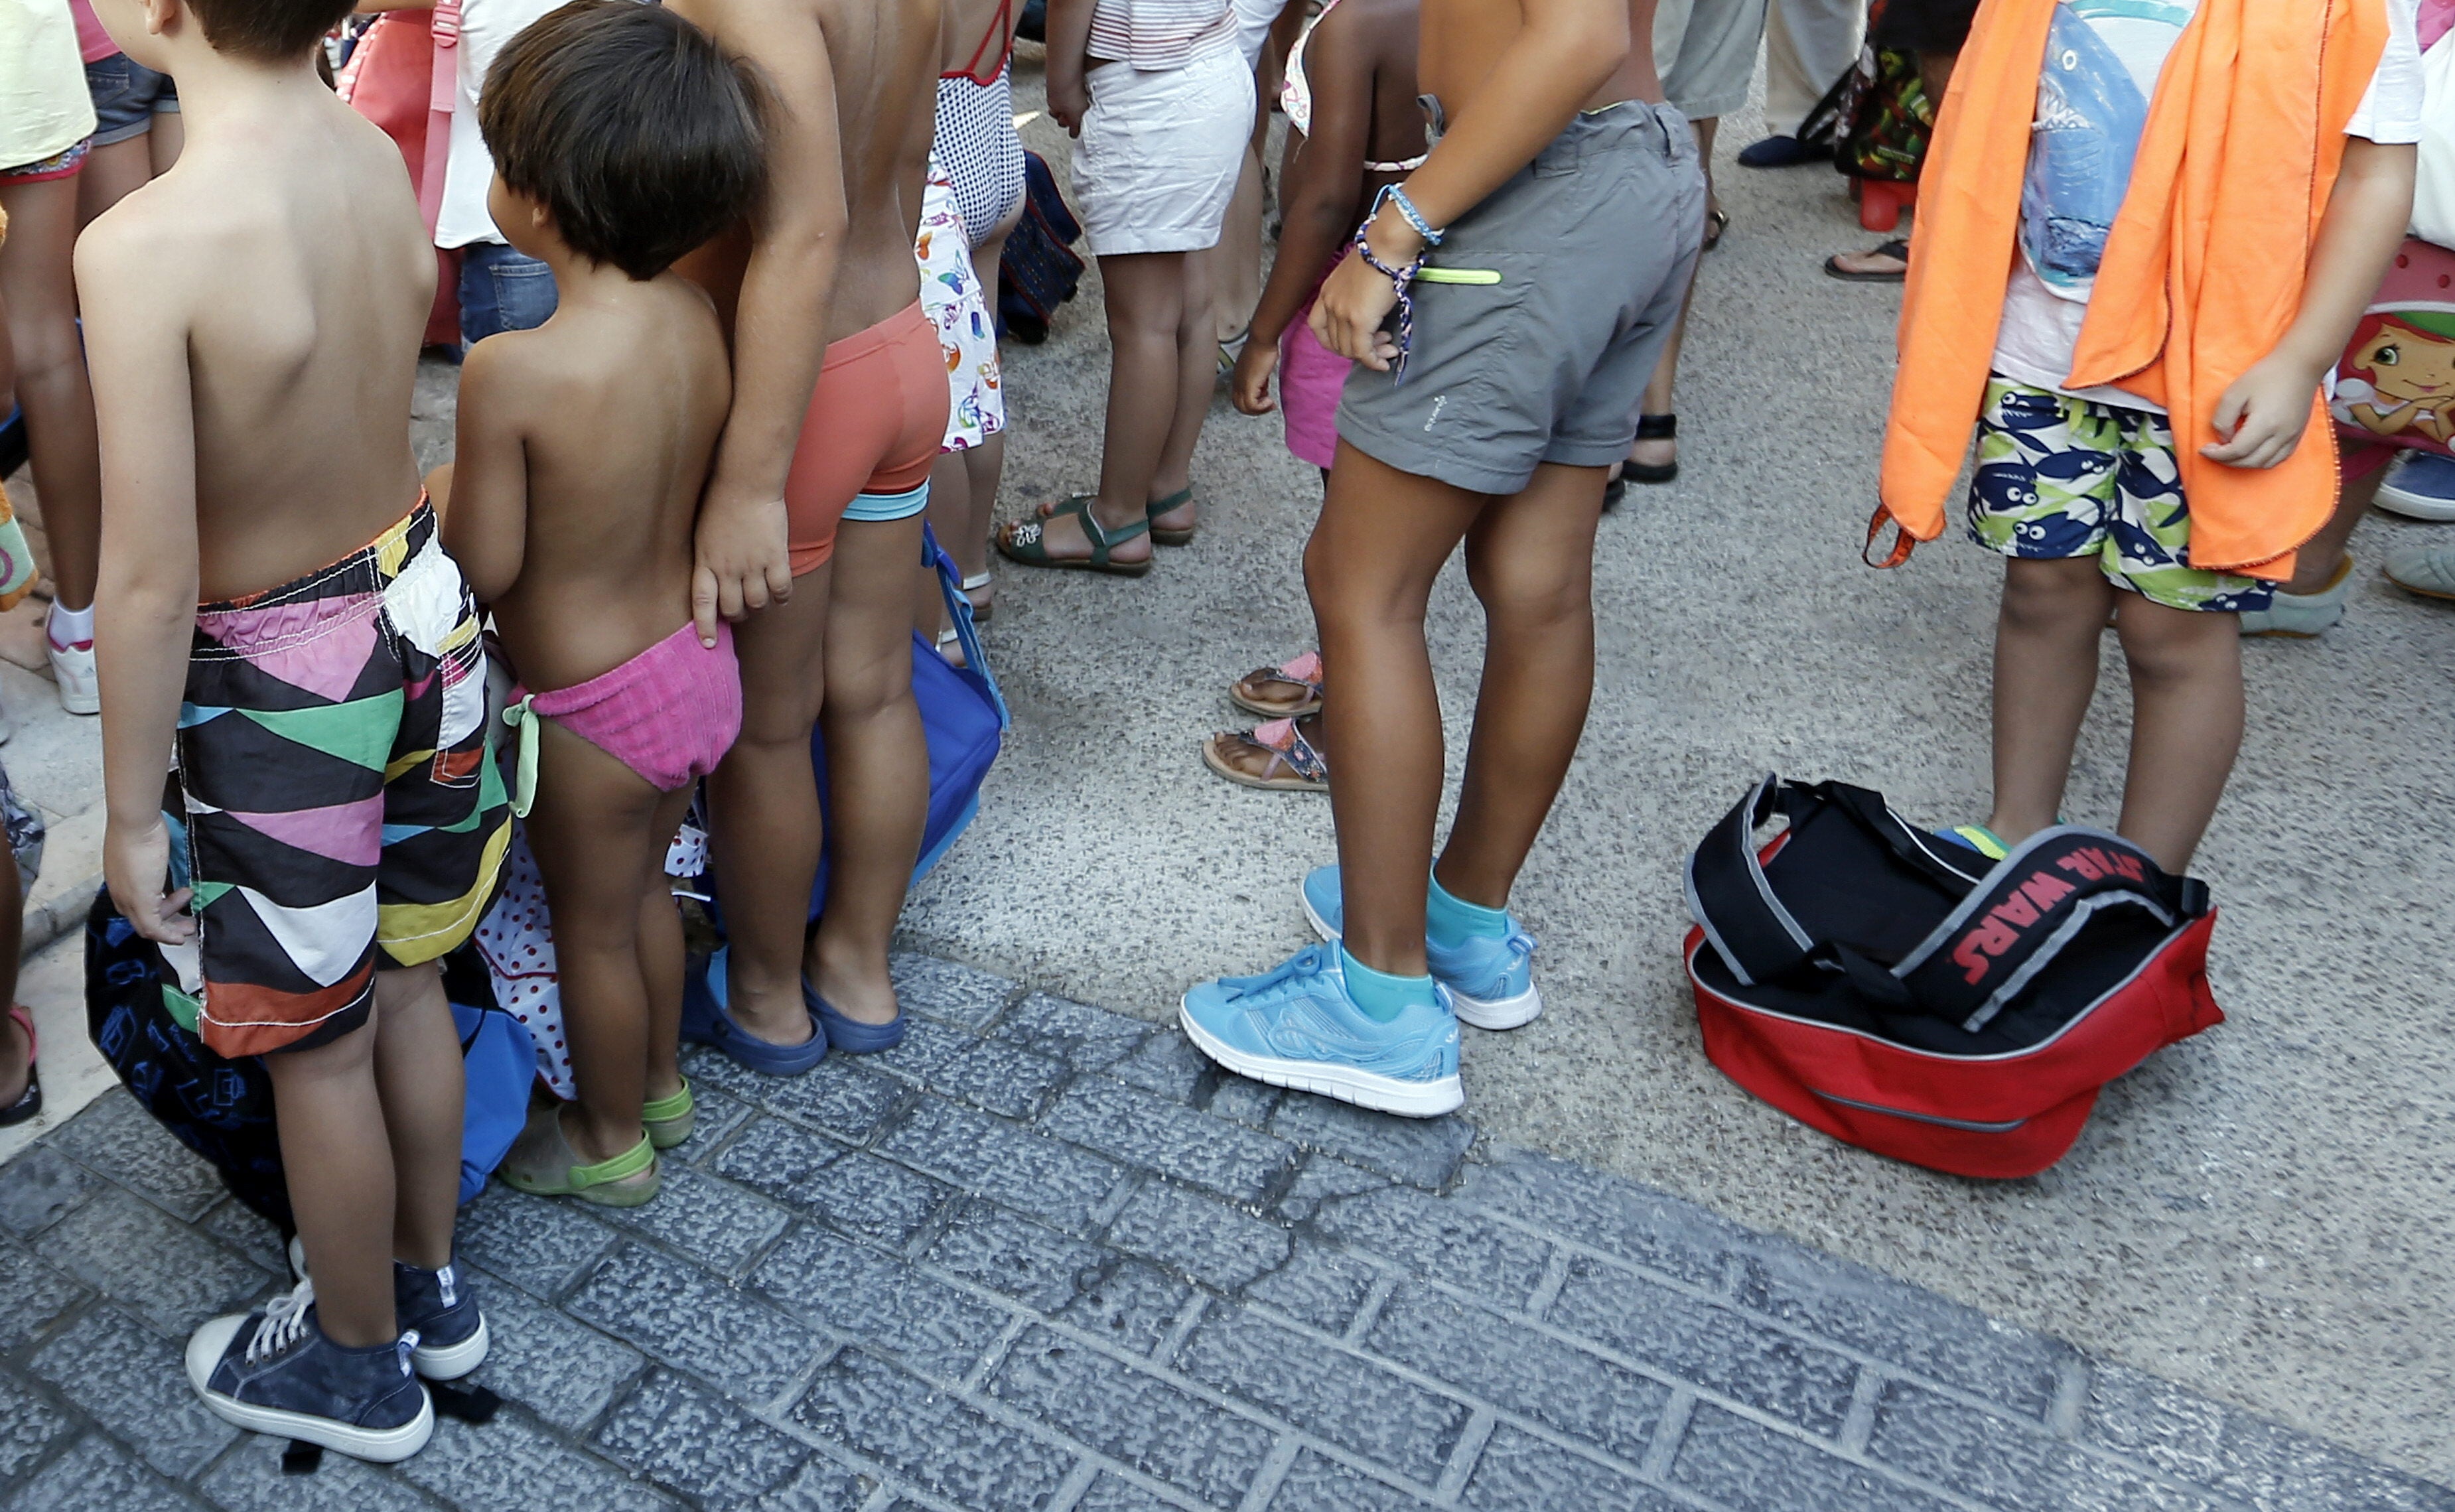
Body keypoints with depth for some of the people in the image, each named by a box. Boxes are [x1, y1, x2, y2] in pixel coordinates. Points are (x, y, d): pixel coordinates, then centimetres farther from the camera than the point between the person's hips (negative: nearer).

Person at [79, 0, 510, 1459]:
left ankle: (361, 1364, 38)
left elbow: (152, 585, -22)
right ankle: (432, 1284, 46)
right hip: (420, 612, 6)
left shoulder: (144, 247, -27)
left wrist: (132, 809, -10)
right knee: (407, 980, 24)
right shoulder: (379, 157, -8)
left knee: (317, 1052, 14)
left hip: (272, 682, -6)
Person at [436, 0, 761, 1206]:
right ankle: (661, 1085, 49)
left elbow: (485, 565, -19)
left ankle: (608, 1143, 39)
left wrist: (444, 488, 0)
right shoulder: (695, 313, -9)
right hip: (699, 657, 7)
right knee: (645, 888, 28)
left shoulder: (511, 371, -29)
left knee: (591, 927, 17)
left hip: (594, 709, -6)